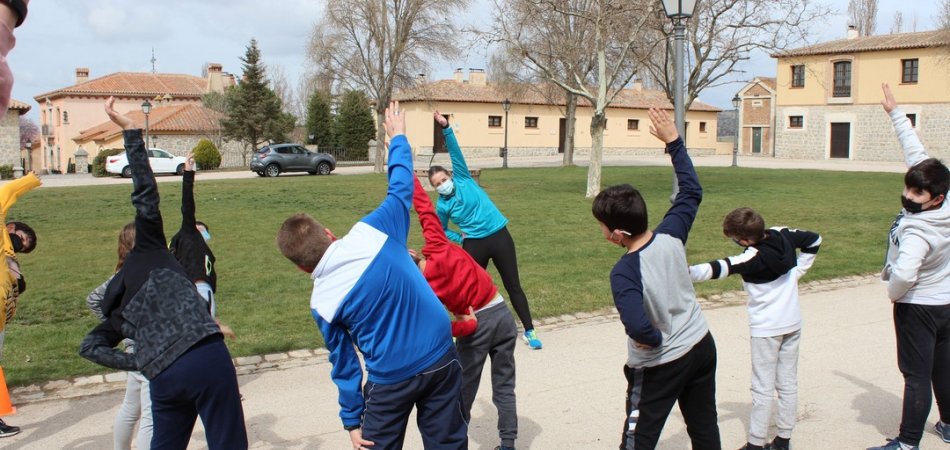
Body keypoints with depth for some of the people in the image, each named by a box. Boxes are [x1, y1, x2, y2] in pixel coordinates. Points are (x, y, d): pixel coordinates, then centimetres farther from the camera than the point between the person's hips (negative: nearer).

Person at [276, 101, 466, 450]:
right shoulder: (371, 231, -12)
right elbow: (401, 188, 4)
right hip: (441, 358, 3)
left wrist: (351, 419, 11)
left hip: (391, 380, -2)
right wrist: (397, 137, 21)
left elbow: (343, 360, -2)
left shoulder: (322, 303, -10)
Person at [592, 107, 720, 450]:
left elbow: (638, 328, -39)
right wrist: (674, 142, 8)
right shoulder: (671, 234, -12)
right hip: (702, 346, 6)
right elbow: (692, 192, 5)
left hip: (659, 366, -6)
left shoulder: (624, 272, -28)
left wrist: (656, 340, -16)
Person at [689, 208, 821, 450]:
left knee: (763, 387, 0)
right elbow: (814, 240, 13)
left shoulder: (754, 257, -24)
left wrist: (688, 273, -49)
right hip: (793, 322, 7)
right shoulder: (783, 235, -3)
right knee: (788, 382, 12)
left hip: (767, 327, -7)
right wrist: (796, 272, 10)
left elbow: (722, 268, -38)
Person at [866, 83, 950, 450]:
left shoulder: (916, 232, -31)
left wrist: (894, 294, -20)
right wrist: (895, 112, 2)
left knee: (917, 375, -1)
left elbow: (904, 275, -44)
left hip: (917, 307, -8)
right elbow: (917, 154, -3)